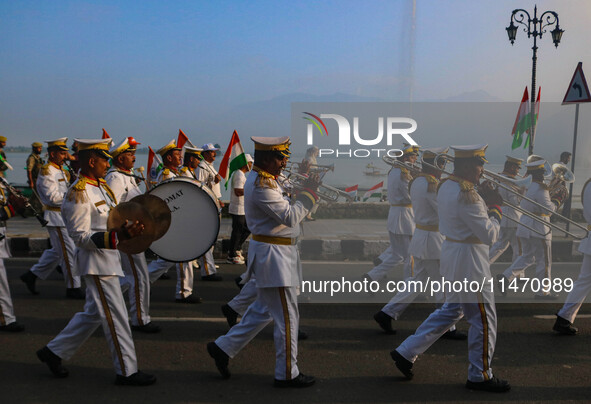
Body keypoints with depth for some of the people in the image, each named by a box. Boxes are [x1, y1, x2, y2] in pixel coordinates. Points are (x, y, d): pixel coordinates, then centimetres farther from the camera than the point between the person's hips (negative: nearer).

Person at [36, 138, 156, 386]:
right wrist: (118, 236, -33)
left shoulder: (100, 185, 12)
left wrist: (129, 227, 8)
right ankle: (127, 371, 8)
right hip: (97, 262, -10)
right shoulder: (78, 193, -18)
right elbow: (81, 237, -22)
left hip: (108, 257, 10)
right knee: (116, 317, -3)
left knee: (93, 313, 18)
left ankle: (54, 352, 30)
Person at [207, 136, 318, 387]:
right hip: (273, 255, -11)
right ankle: (287, 374, 11)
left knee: (264, 310, 20)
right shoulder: (261, 186, -20)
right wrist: (309, 192, -15)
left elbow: (283, 211, 17)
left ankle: (223, 348, 27)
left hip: (277, 253, 11)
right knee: (287, 317, -1)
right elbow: (290, 217, -24)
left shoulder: (265, 180, 13)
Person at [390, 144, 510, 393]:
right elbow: (489, 235, -20)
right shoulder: (467, 195, -23)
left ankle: (407, 352, 23)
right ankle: (480, 376, 18)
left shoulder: (446, 186, 7)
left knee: (451, 310, 21)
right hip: (469, 260, -10)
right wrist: (496, 209, -6)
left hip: (451, 251, 10)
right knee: (483, 318, 4)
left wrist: (485, 200, 6)